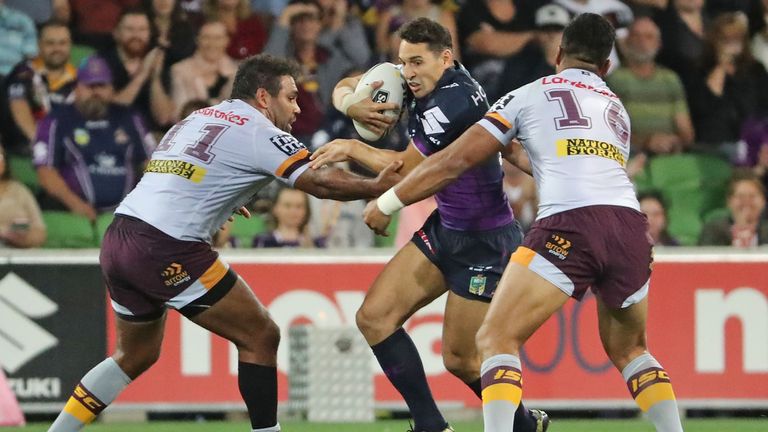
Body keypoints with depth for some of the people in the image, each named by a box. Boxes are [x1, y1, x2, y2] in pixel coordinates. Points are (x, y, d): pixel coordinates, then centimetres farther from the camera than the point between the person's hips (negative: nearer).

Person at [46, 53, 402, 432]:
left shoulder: (198, 119, 22)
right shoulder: (259, 131, -2)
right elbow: (320, 183, -10)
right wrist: (378, 186, 0)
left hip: (117, 241, 9)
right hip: (166, 249, -9)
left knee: (137, 354, 25)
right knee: (260, 336, 2)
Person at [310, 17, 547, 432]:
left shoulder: (454, 99, -25)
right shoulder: (422, 82, 0)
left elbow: (408, 169, -18)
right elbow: (344, 88, 9)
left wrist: (353, 148, -8)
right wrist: (352, 105, -13)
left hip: (485, 242, -9)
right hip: (444, 227, 9)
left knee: (460, 360, -2)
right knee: (374, 317, -1)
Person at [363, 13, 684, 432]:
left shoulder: (530, 95, 17)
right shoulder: (617, 109, 31)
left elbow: (456, 161, 17)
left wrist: (386, 203, 27)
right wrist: (514, 152, 61)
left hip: (569, 225, -5)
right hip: (631, 225, 5)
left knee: (496, 339, 0)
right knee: (628, 349, 25)